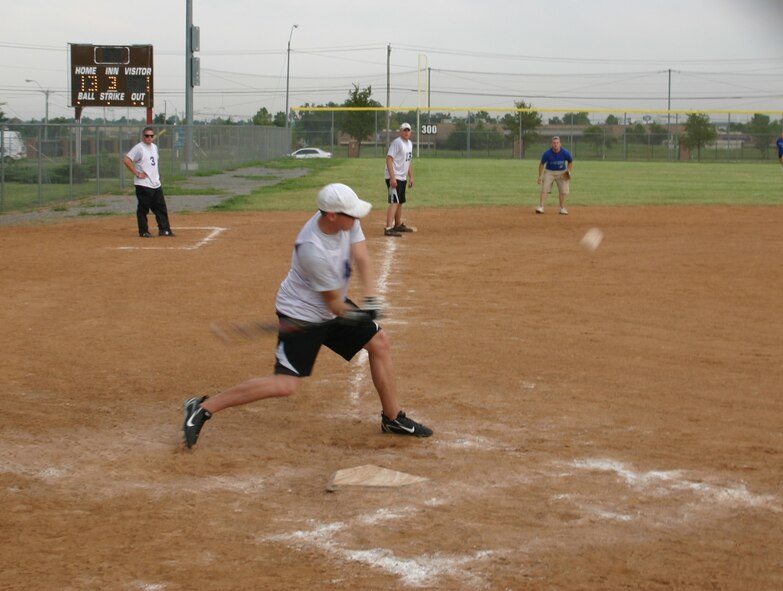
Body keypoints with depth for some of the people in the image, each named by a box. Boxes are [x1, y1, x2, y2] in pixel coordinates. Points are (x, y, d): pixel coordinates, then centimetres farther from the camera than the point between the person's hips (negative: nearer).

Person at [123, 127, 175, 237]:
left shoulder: (154, 147, 13)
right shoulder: (138, 148, -11)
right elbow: (126, 160, -18)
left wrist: (156, 173, 13)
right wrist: (137, 173, -17)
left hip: (156, 184, 8)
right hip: (143, 184, -8)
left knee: (161, 208, 8)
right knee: (143, 209, 0)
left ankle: (164, 229, 14)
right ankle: (143, 231, 7)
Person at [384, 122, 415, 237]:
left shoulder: (410, 143, 14)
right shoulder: (397, 143, -14)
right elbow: (389, 159, -21)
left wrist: (411, 177, 20)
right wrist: (392, 178, -27)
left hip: (403, 178, 9)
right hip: (394, 177, -9)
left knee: (400, 202, 19)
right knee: (394, 202, -18)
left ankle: (398, 225, 34)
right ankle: (388, 229, -25)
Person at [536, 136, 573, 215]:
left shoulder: (565, 153, -17)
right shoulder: (547, 154, -19)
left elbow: (570, 162, 2)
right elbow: (542, 164, -6)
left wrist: (568, 171, -11)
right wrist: (540, 176, -9)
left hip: (562, 172, 1)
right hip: (549, 172, -1)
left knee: (563, 191, 0)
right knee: (544, 189, -12)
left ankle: (562, 208, 12)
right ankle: (541, 207, -14)